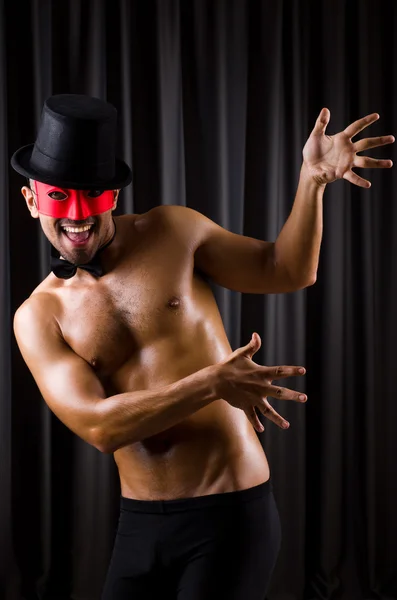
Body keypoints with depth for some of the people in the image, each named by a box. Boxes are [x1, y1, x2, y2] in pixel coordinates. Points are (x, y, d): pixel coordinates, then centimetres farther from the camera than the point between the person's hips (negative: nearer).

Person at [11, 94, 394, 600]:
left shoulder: (172, 230, 0)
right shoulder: (38, 317, -2)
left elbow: (287, 270, 8)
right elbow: (98, 426, -14)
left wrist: (313, 179, -7)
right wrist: (212, 383, -23)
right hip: (141, 525, 2)